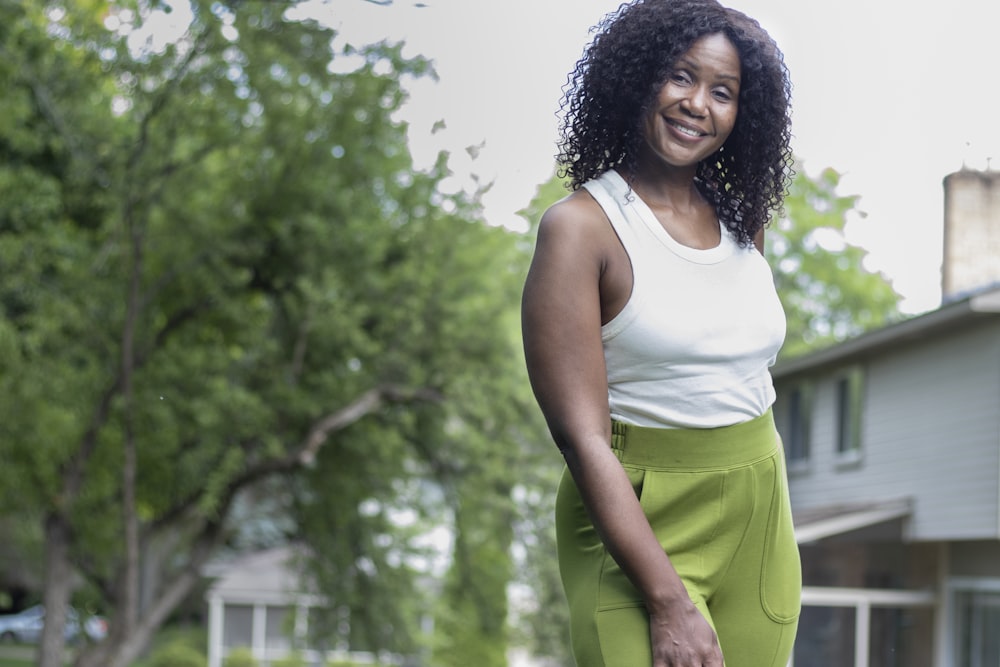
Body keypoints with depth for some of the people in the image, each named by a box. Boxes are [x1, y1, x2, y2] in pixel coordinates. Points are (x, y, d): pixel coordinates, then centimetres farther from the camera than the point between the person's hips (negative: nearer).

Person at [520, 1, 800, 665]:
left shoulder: (741, 222, 9)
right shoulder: (582, 225, -10)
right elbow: (582, 434, -16)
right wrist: (669, 602, -21)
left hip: (759, 522, 6)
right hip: (634, 526, -6)